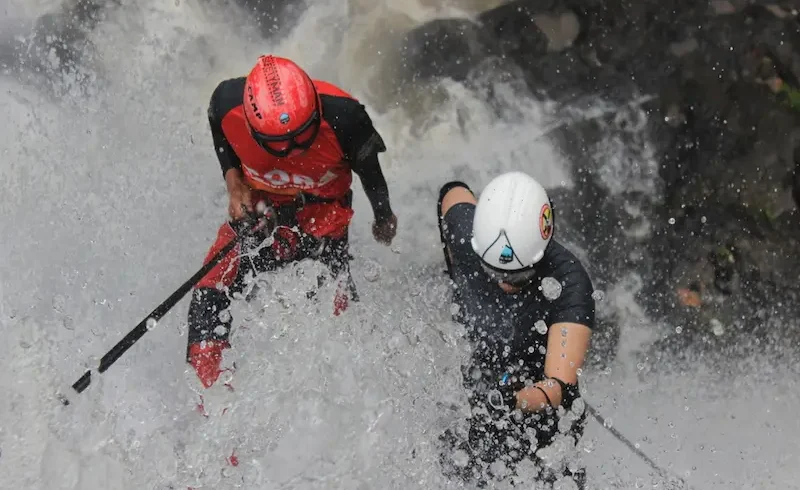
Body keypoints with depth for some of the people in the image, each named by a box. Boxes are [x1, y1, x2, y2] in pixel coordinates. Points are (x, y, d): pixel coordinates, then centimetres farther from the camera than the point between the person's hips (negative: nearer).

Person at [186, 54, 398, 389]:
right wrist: (233, 184, -10)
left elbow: (369, 168, -8)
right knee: (209, 293, -7)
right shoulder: (228, 102, -27)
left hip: (324, 212, -1)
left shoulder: (342, 116, -31)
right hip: (258, 207, 2)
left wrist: (383, 217, 9)